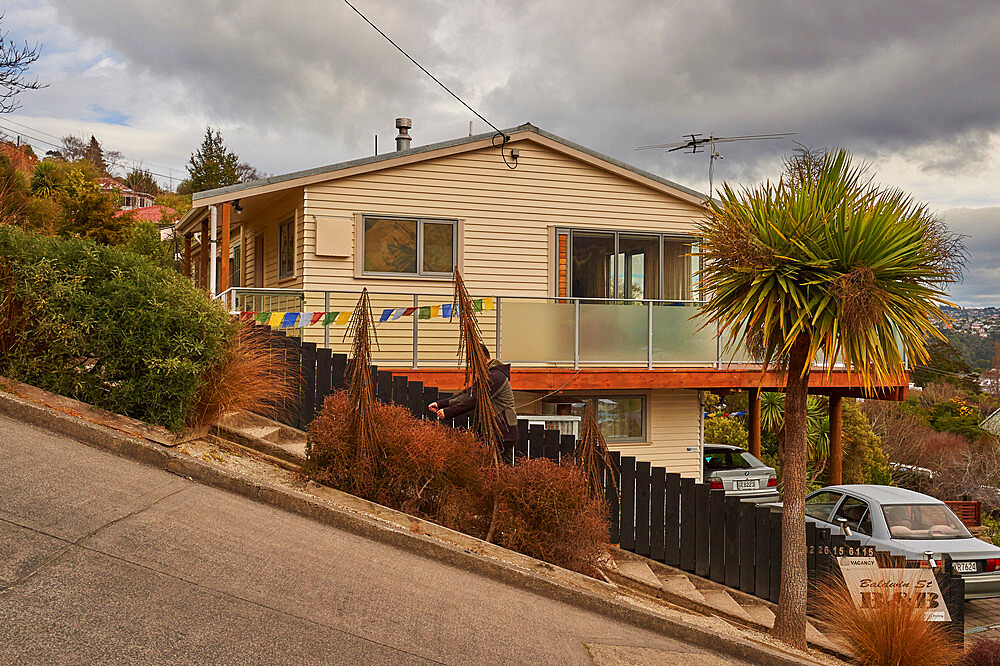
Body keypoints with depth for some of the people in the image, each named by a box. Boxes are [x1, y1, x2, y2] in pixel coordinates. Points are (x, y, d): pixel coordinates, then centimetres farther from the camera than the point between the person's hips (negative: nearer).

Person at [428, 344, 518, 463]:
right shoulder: (488, 375, 17)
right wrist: (440, 404, 7)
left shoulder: (496, 376, -17)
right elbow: (468, 394, 15)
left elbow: (475, 400, -22)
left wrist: (447, 412, -19)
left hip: (504, 433, -10)